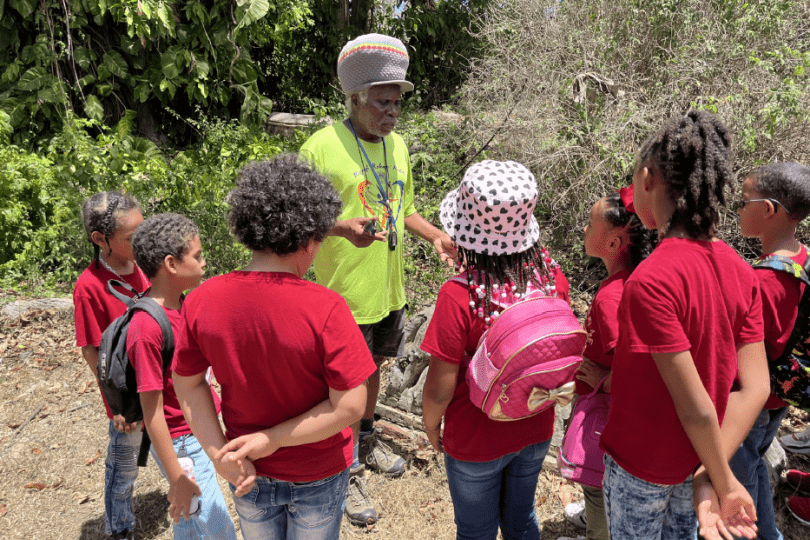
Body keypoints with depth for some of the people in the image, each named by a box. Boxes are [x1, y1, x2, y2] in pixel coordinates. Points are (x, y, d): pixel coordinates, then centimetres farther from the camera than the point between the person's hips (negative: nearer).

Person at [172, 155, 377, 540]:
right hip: (317, 477, -2)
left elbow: (187, 383, -7)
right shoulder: (325, 310, -30)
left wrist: (220, 454, -5)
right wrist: (272, 440, -18)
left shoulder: (200, 302, -18)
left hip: (248, 474, 3)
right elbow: (349, 406, -25)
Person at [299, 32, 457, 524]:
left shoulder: (398, 144, 7)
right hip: (346, 296, -6)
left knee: (372, 367, 24)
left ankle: (368, 440, 48)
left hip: (390, 289, 7)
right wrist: (343, 228, -33)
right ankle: (347, 472, 30)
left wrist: (435, 235, 1)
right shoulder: (322, 146, -16)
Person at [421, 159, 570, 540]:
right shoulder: (552, 276, -16)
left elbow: (440, 388, -23)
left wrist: (430, 425, -3)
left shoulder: (459, 297, -32)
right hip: (536, 430, 5)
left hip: (476, 442, -4)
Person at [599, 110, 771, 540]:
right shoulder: (740, 271, -9)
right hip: (699, 458, 6)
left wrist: (724, 482, -11)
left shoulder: (650, 281, -31)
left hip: (644, 463, -6)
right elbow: (755, 387, -10)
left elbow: (696, 407, -26)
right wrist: (711, 475, -9)